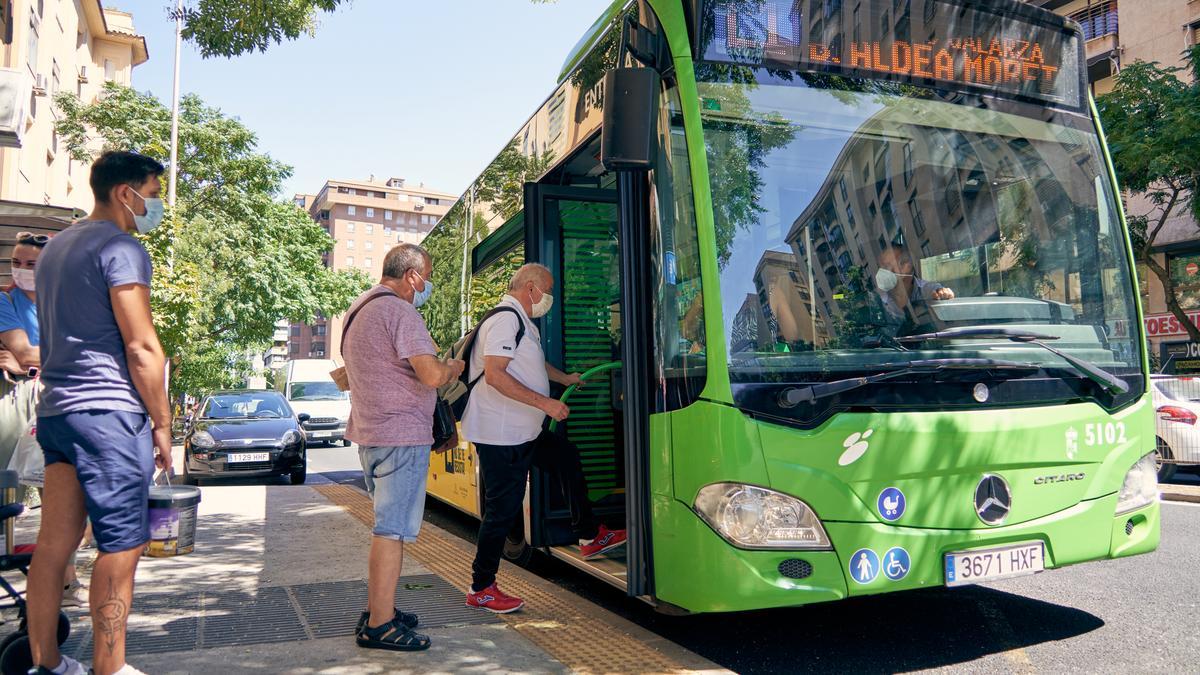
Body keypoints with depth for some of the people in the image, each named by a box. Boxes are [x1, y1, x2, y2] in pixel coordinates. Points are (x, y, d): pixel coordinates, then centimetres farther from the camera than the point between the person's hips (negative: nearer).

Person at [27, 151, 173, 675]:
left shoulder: (55, 247, 20)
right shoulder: (121, 248, -9)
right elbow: (140, 347, -14)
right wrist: (161, 423, -8)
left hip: (55, 410, 9)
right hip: (108, 413, -9)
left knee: (54, 542, 12)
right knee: (121, 546, -4)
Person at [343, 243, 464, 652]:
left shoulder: (359, 309, 16)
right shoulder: (400, 312, -15)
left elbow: (344, 374, 29)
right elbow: (432, 375, -24)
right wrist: (453, 368, -2)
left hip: (368, 433, 10)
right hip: (401, 435, -10)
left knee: (386, 524, 18)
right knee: (392, 529, -5)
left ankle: (376, 611, 26)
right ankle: (379, 626, -1)